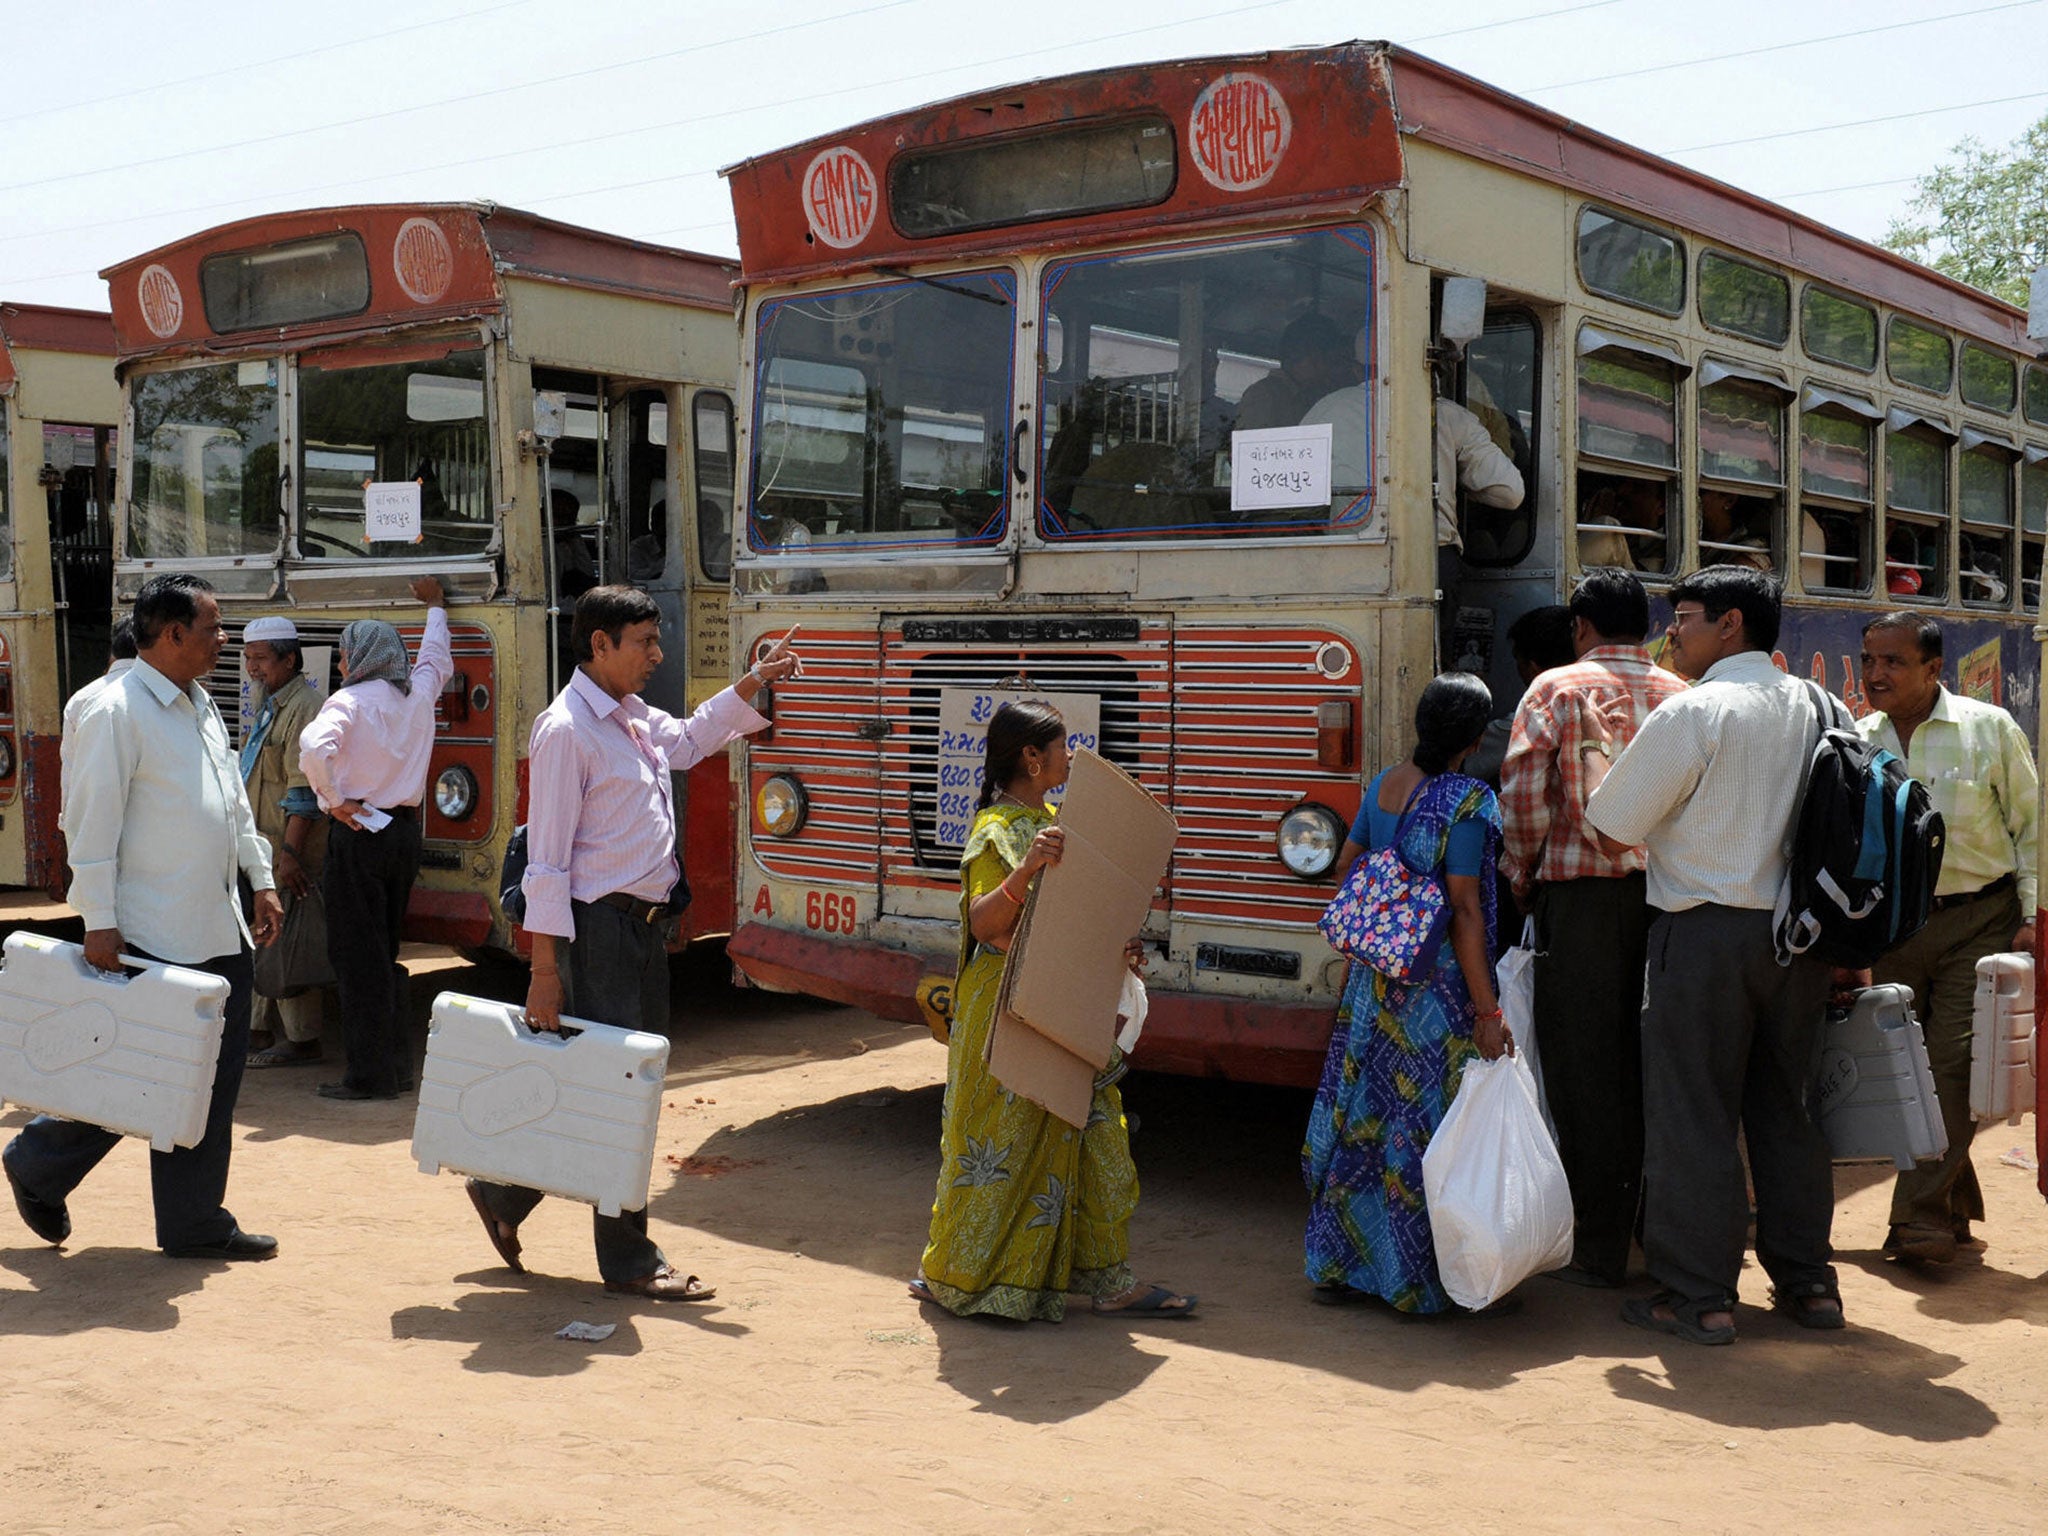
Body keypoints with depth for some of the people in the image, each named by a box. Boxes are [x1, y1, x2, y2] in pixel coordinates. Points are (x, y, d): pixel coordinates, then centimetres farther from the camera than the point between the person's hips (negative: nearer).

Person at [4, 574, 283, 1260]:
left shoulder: (202, 707, 14)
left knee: (213, 1079, 9)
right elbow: (92, 825, -16)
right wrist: (99, 923, -18)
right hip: (155, 938, -8)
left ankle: (193, 1222, 18)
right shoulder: (117, 712, -13)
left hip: (219, 932, 8)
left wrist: (262, 881, 16)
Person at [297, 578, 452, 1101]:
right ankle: (394, 1067, 19)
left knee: (357, 956, -1)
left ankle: (369, 1076, 1)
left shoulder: (348, 701, -10)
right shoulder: (420, 694, 8)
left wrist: (334, 800, -14)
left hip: (359, 831, -6)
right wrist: (435, 606, 46)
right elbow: (437, 657, 30)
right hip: (407, 831, 6)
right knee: (386, 953, 16)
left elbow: (314, 747, -28)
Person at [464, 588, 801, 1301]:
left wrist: (752, 685, 24)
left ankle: (504, 1193, 30)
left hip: (647, 923, 10)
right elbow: (547, 859, -16)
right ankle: (629, 1261, 11)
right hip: (601, 927, -10)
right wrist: (546, 969, -18)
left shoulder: (636, 716, 13)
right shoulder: (566, 729, -14)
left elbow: (688, 740, 36)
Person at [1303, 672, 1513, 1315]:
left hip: (1373, 981, 7)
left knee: (1362, 1112, 14)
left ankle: (1338, 1264, 23)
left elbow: (1346, 864, 14)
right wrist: (1486, 1011, -15)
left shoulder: (1382, 786, 5)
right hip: (1437, 991, -7)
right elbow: (1465, 912, -18)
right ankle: (1415, 1282, 11)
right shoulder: (1467, 802, -15)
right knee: (1425, 1124, 2)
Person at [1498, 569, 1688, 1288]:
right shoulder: (1682, 695, 9)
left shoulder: (1556, 689, -1)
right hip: (1670, 893, 4)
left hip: (1582, 893, -4)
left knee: (1588, 1070, 2)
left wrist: (1523, 884, 6)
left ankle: (1600, 1247, 5)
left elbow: (1523, 798, -6)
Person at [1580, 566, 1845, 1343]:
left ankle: (1700, 1298, 7)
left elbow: (1611, 831, -8)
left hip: (1707, 935, -7)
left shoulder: (1689, 712, -13)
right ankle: (1807, 1282, 23)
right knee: (1785, 1109, 16)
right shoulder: (1811, 706, 8)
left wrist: (1597, 744, 5)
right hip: (1797, 933, 7)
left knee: (1693, 1117, 2)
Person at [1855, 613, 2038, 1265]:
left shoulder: (1990, 729, -2)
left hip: (1977, 922, -3)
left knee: (1953, 1065, -9)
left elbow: (2030, 825, 2)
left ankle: (1920, 1219, -6)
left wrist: (2031, 915, -5)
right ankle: (1954, 1202, 22)